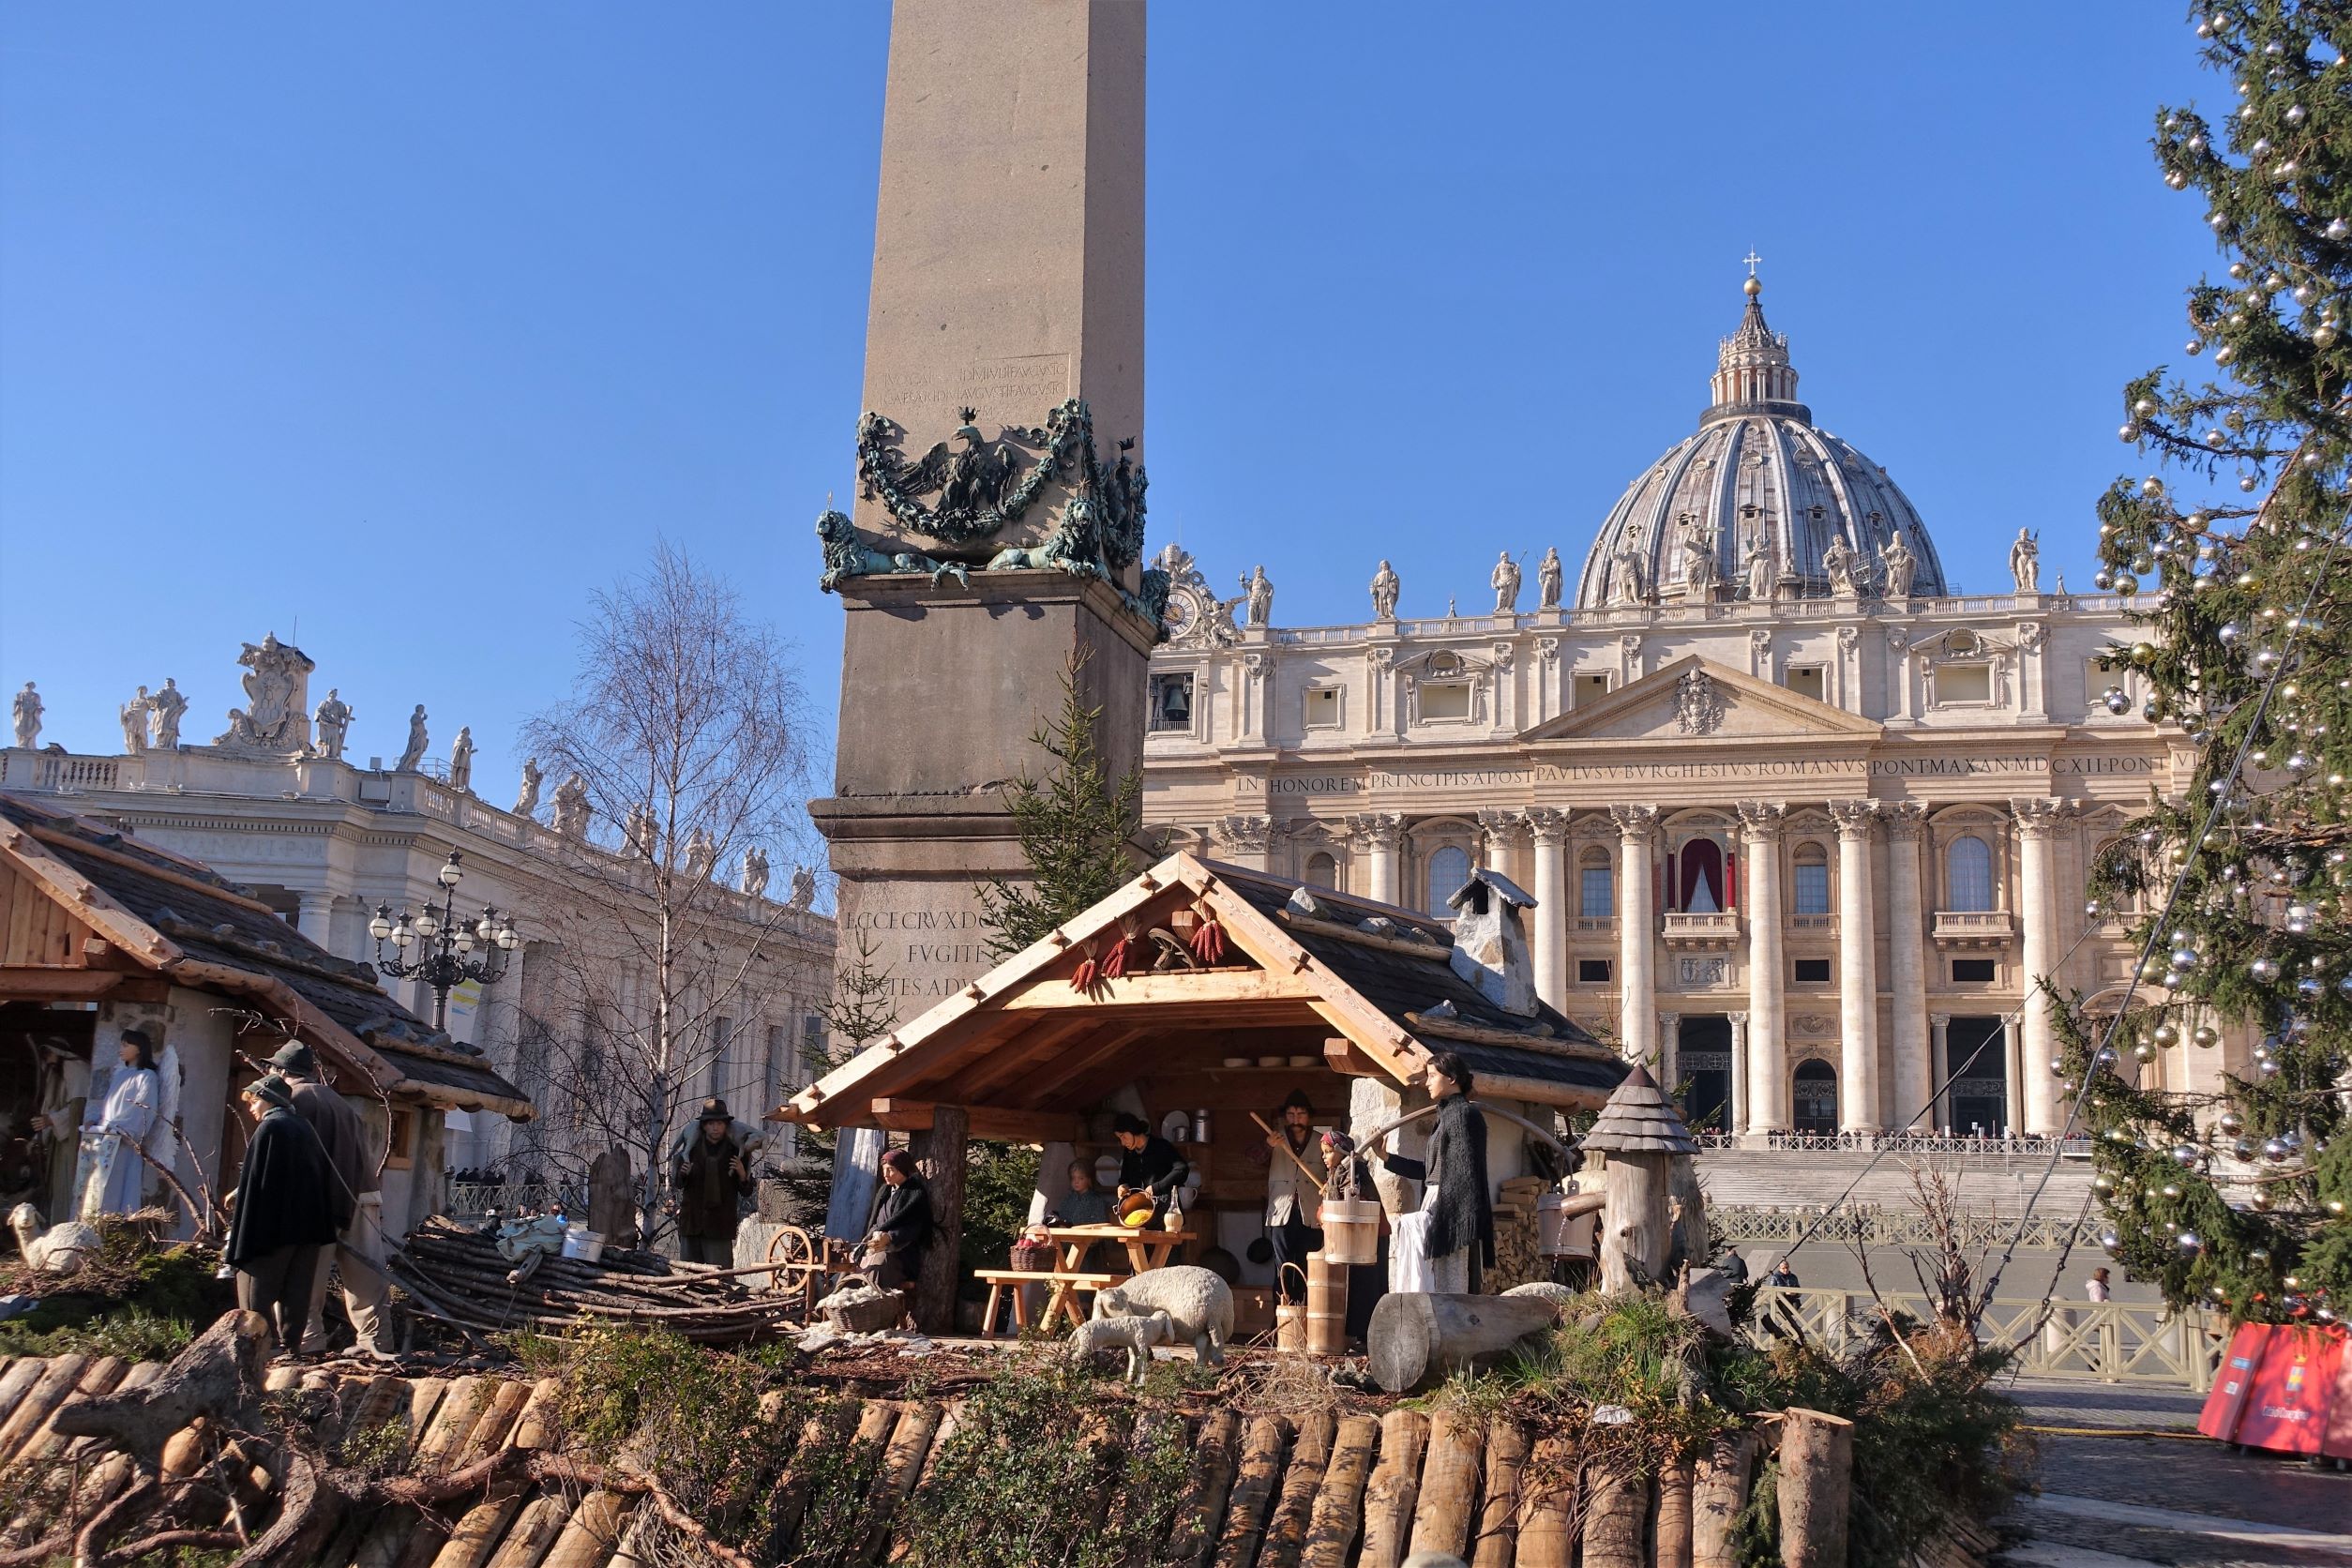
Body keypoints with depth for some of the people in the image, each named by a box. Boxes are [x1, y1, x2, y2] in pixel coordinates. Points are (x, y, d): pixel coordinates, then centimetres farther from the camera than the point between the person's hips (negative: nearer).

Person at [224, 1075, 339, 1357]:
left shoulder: (269, 1128, -8)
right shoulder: (304, 1129, 14)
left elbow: (256, 1178, -13)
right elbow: (324, 1177, 16)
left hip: (273, 1225, -7)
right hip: (309, 1225, 7)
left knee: (257, 1285, 0)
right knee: (296, 1289, 8)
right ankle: (291, 1345, 7)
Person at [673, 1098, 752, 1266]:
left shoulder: (735, 1152, 5)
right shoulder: (692, 1149, 8)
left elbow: (746, 1191, 8)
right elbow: (679, 1184, 14)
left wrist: (742, 1174, -12)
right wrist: (684, 1174, -8)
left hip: (720, 1226, -2)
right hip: (692, 1220, 2)